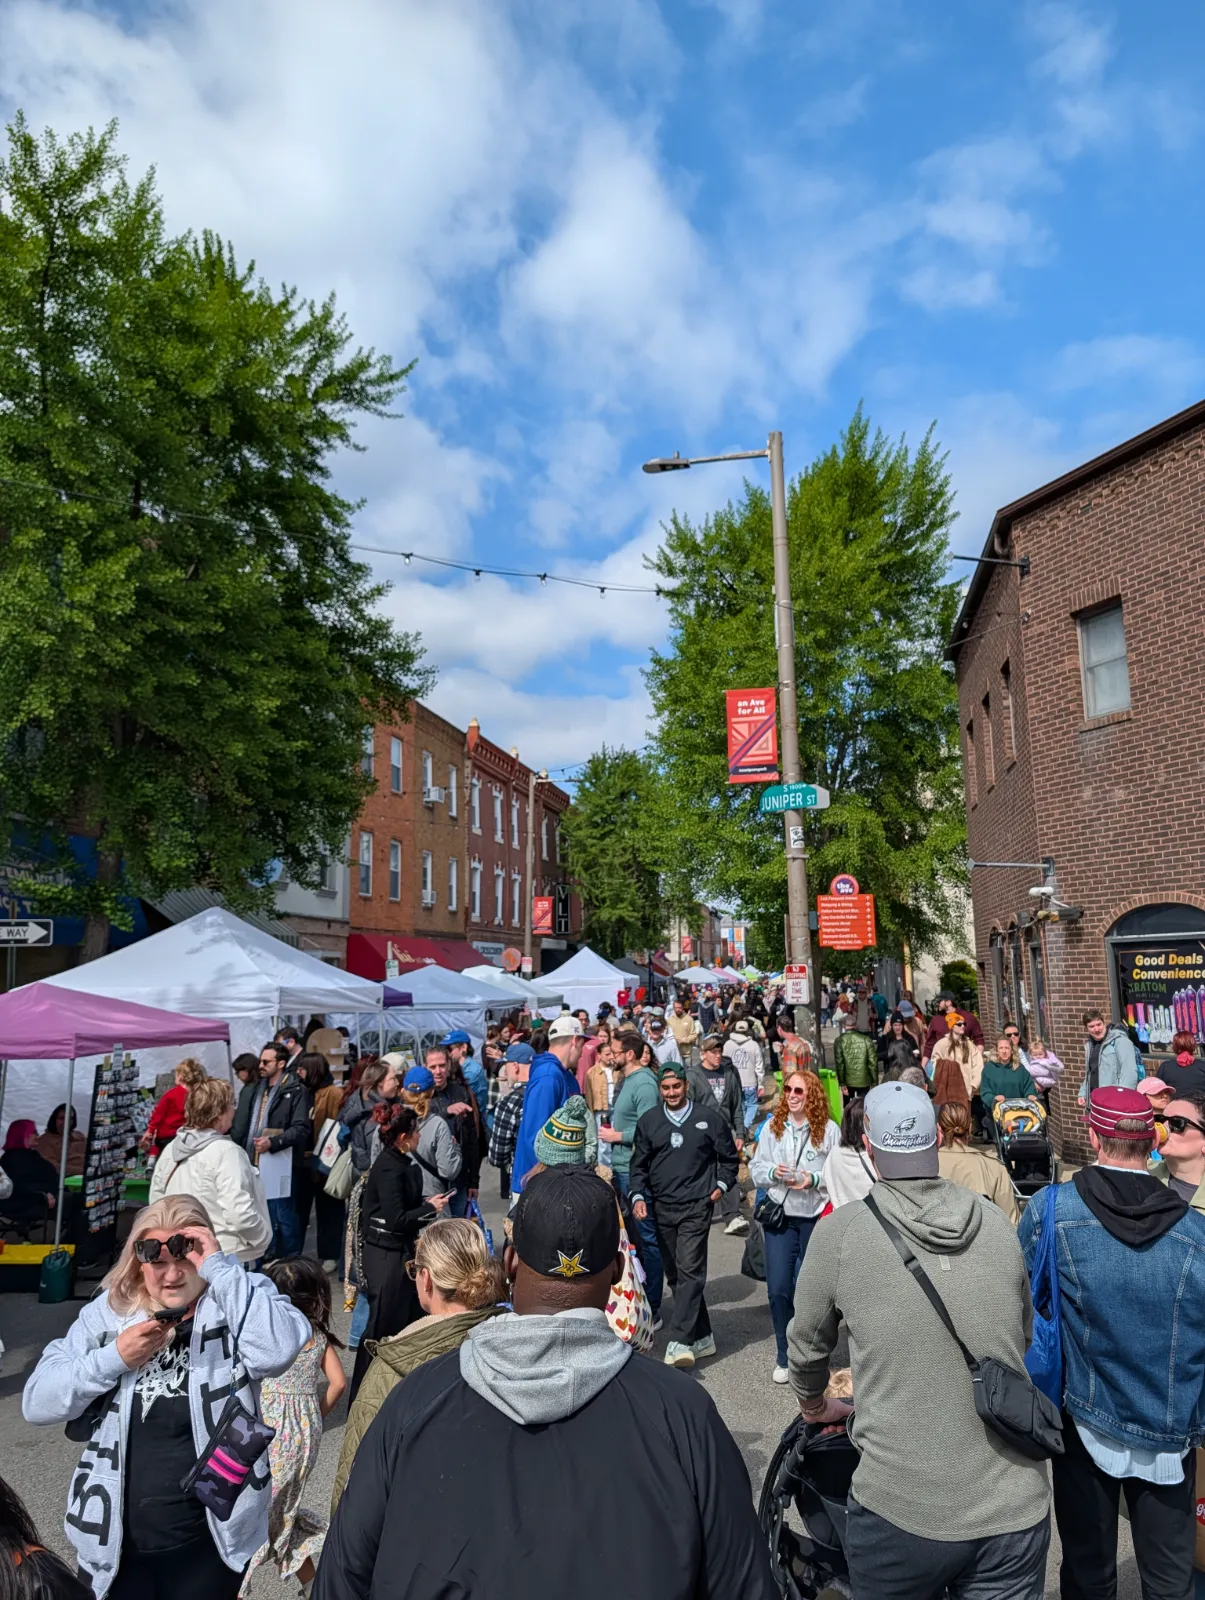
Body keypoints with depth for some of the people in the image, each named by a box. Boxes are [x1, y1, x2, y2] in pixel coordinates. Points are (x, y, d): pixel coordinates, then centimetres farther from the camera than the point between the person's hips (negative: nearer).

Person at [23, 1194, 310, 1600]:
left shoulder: (237, 1306, -12)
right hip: (114, 1542, 3)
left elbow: (278, 1350, -33)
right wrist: (114, 1358, -18)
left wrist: (219, 1268, -28)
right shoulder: (107, 1312, -1)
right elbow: (37, 1402, -4)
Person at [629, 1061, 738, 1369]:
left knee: (689, 1271, -14)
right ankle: (702, 1337, 20)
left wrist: (720, 1186, 2)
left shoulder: (708, 1118, 1)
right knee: (675, 1274, 8)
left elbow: (729, 1157, 12)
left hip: (696, 1207, -4)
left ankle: (680, 1342, -15)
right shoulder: (649, 1121, 7)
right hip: (662, 1208, 4)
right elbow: (639, 1164, 11)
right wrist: (638, 1196, -2)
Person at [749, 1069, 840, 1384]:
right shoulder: (772, 1126, 1)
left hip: (816, 1217, -2)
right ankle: (784, 1356, 19)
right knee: (777, 1288, 0)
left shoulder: (829, 1129, -6)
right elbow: (755, 1167, 5)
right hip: (780, 1215, 2)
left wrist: (814, 1180, -19)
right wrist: (773, 1172, -15)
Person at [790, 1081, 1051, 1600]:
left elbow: (807, 1344, 3)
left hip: (899, 1513, -2)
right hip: (1016, 1514, 2)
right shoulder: (997, 1224, -2)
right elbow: (1026, 1336, 14)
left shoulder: (841, 1231, -11)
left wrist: (815, 1408, 24)